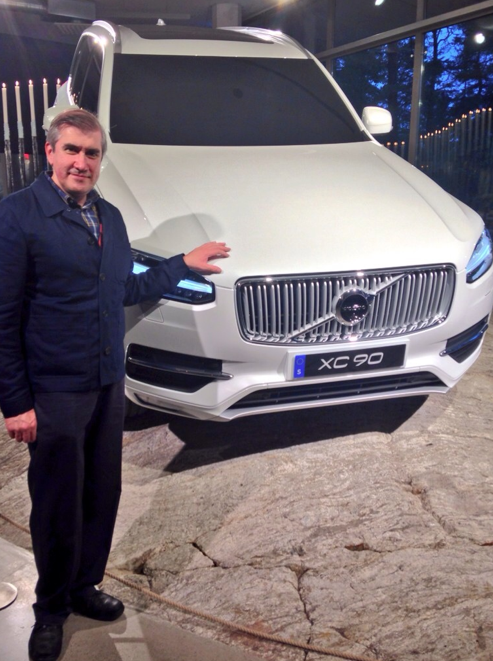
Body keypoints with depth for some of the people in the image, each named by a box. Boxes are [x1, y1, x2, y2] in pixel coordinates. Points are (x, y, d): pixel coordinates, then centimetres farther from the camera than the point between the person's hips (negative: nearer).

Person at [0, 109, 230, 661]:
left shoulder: (109, 217, 10)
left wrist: (185, 264, 13)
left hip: (108, 386, 7)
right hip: (53, 393, -6)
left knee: (102, 496, 17)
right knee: (58, 507, 7)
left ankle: (84, 586, 39)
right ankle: (50, 608, 31)